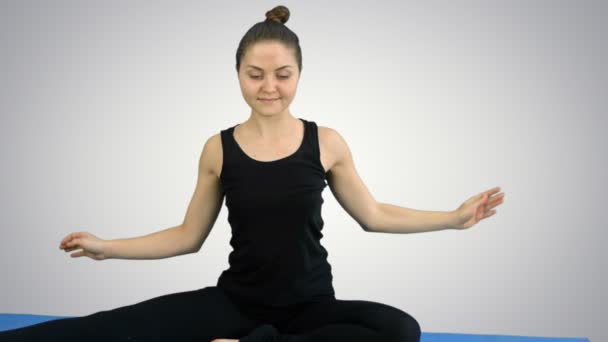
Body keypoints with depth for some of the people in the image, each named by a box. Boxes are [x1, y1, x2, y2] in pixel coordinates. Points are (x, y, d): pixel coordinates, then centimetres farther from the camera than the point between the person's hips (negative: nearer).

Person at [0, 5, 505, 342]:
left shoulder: (326, 142, -3)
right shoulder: (218, 149, -1)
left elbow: (372, 215, 9)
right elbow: (189, 237, 8)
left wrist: (455, 216, 5)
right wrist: (108, 248, 1)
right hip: (236, 301, 0)